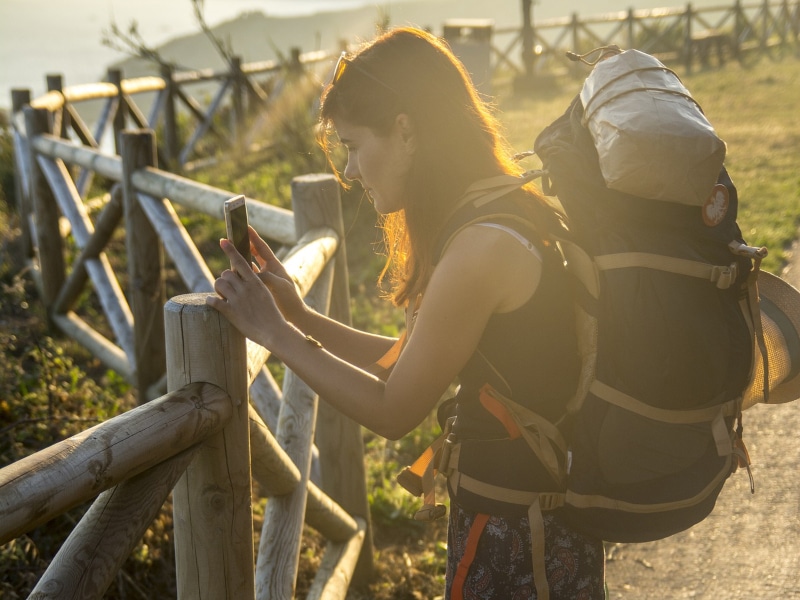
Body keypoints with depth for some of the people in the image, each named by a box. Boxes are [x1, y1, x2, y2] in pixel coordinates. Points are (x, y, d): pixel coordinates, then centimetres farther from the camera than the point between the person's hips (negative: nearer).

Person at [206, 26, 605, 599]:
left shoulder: (482, 249, -26)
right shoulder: (507, 211, 4)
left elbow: (393, 411, -17)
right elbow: (411, 363, 8)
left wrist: (275, 333, -9)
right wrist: (300, 315, 2)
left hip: (514, 532, -9)